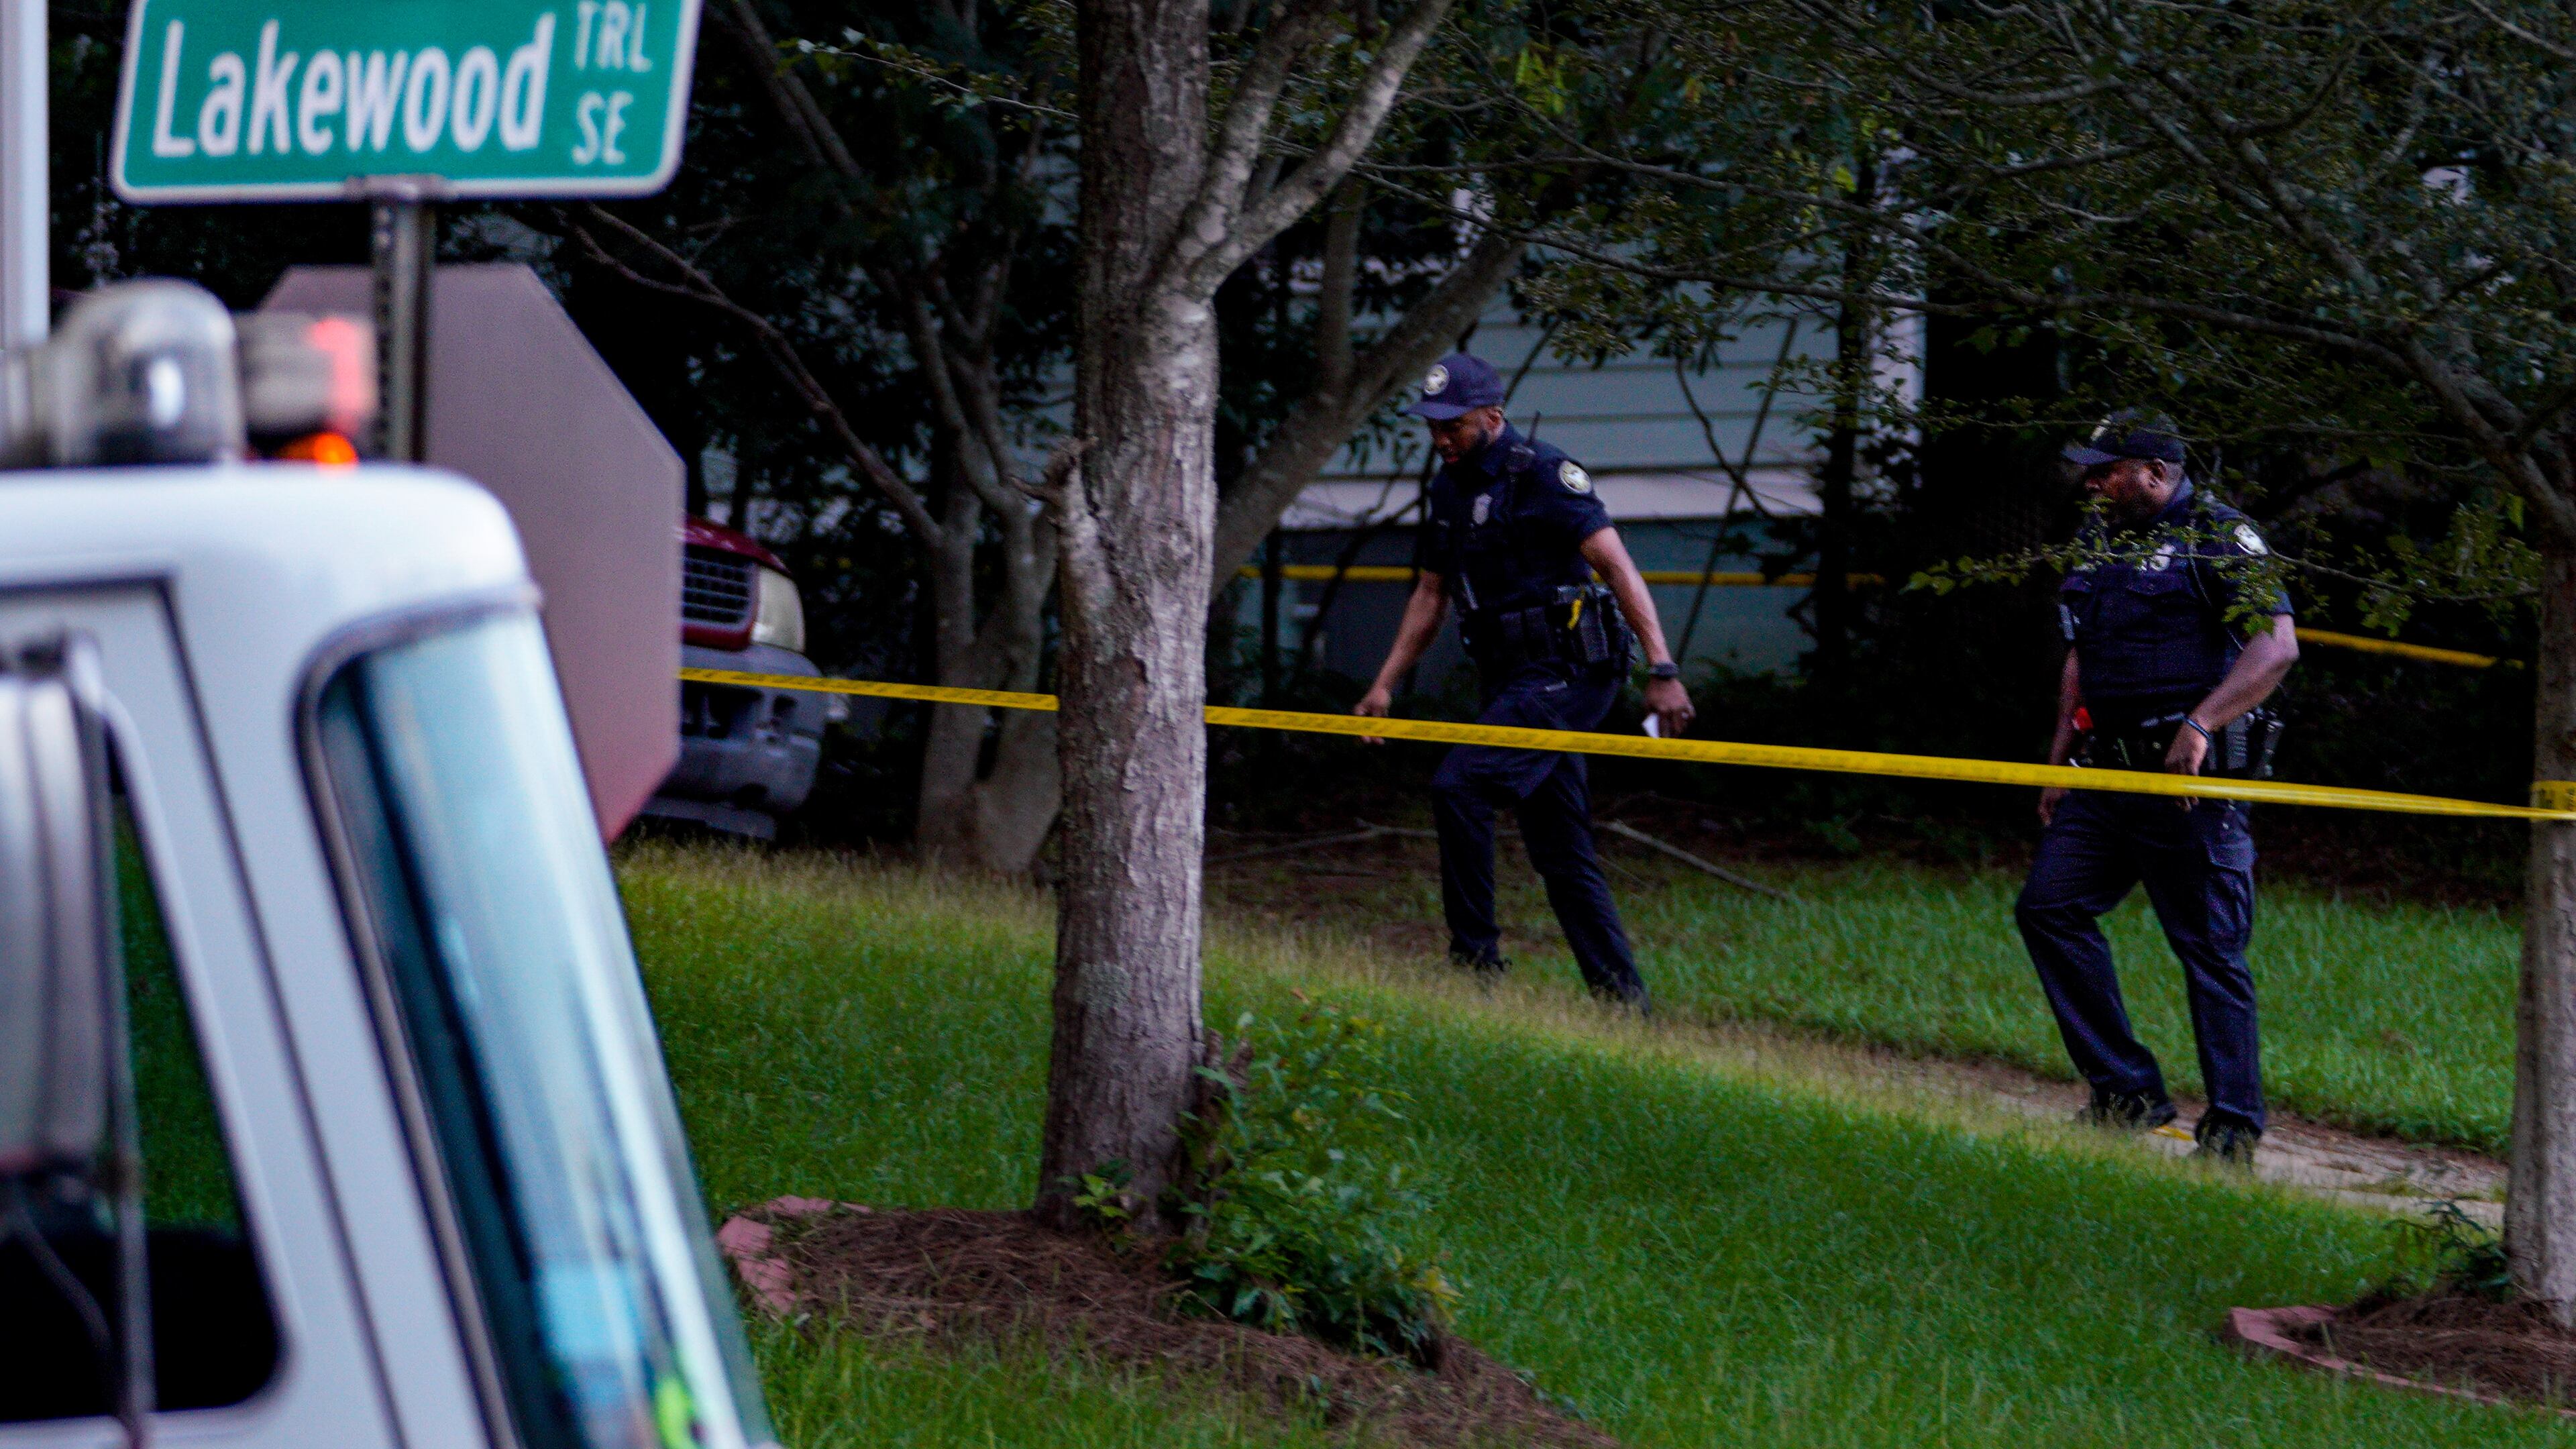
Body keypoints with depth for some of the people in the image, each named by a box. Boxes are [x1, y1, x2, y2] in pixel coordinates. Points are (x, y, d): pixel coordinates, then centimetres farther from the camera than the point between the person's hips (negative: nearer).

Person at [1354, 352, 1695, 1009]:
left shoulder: (1542, 475, -12)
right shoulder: (1448, 490, 13)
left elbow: (1618, 567, -18)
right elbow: (1430, 596, 23)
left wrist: (1662, 670, -26)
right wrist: (1384, 685, 16)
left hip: (1566, 674, -9)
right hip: (1511, 678, 9)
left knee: (1459, 785, -20)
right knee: (1560, 849, 8)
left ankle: (1476, 955, -14)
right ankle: (1619, 993, 12)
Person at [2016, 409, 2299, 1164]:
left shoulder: (2218, 536, -8)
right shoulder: (2100, 539, 17)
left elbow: (2276, 646, -17)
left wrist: (2199, 725, -26)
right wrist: (2060, 760, 18)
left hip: (2190, 774, -8)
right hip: (2108, 773, 8)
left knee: (2210, 948, -6)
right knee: (2048, 906, -1)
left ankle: (2233, 1129, -1)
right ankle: (2129, 1092, 4)